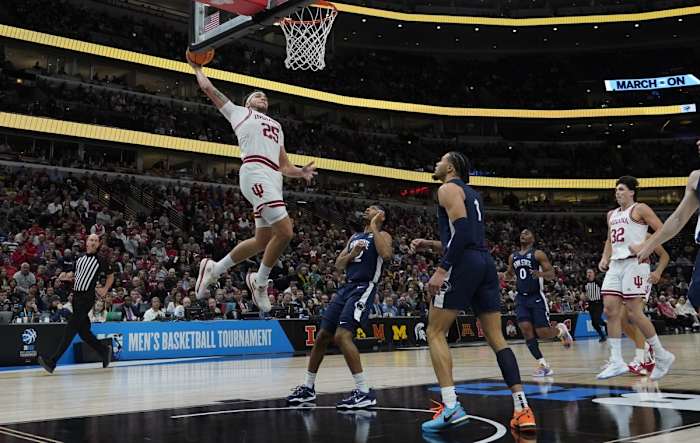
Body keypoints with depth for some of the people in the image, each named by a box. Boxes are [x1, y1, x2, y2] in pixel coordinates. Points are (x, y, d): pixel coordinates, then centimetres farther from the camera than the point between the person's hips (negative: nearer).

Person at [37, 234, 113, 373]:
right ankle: (104, 351, 26)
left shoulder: (101, 261, 0)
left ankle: (52, 362, -17)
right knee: (83, 330, 9)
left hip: (87, 297, -7)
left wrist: (105, 289, 1)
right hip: (76, 295, 7)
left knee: (71, 329, -13)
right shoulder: (79, 260, 16)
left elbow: (111, 276, 10)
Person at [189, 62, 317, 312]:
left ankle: (214, 269, 23)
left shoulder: (276, 127, 35)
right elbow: (207, 87, 22)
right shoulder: (239, 112, 21)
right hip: (256, 173, -8)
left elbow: (284, 166, 28)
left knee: (263, 241, 8)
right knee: (284, 232, -17)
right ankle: (260, 282, 4)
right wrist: (197, 68, 38)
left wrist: (301, 172, 8)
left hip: (274, 177, 8)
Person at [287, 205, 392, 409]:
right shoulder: (354, 237, 21)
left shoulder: (382, 235, 1)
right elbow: (338, 265, 16)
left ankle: (365, 392, -19)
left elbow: (386, 255, -22)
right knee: (322, 336, 10)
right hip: (346, 287, 8)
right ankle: (308, 387, 24)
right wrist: (352, 254, -4)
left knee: (342, 335, -24)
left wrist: (373, 226, -13)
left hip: (363, 288, -8)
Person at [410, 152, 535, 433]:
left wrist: (441, 270, -18)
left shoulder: (448, 189, 0)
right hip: (486, 262, 8)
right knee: (496, 338, 7)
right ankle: (522, 410, 0)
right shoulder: (472, 194, 28)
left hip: (464, 264, -8)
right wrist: (430, 244, 28)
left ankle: (451, 407, -12)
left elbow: (462, 231, -16)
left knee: (435, 333, -1)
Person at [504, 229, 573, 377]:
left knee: (543, 333, -8)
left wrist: (540, 273, -29)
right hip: (521, 298, 5)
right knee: (526, 329, -13)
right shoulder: (513, 256, 12)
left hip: (537, 297, -4)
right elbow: (509, 274, 25)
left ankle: (561, 329, 28)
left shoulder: (538, 254, -4)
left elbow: (552, 273, -7)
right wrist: (507, 275, 0)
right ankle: (543, 365, -8)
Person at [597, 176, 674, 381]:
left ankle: (662, 356, 7)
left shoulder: (640, 209, -1)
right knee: (610, 309, -4)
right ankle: (616, 362, -3)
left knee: (634, 313, -9)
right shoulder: (612, 215, 20)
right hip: (615, 265, 7)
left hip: (635, 263, -7)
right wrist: (604, 258, 14)